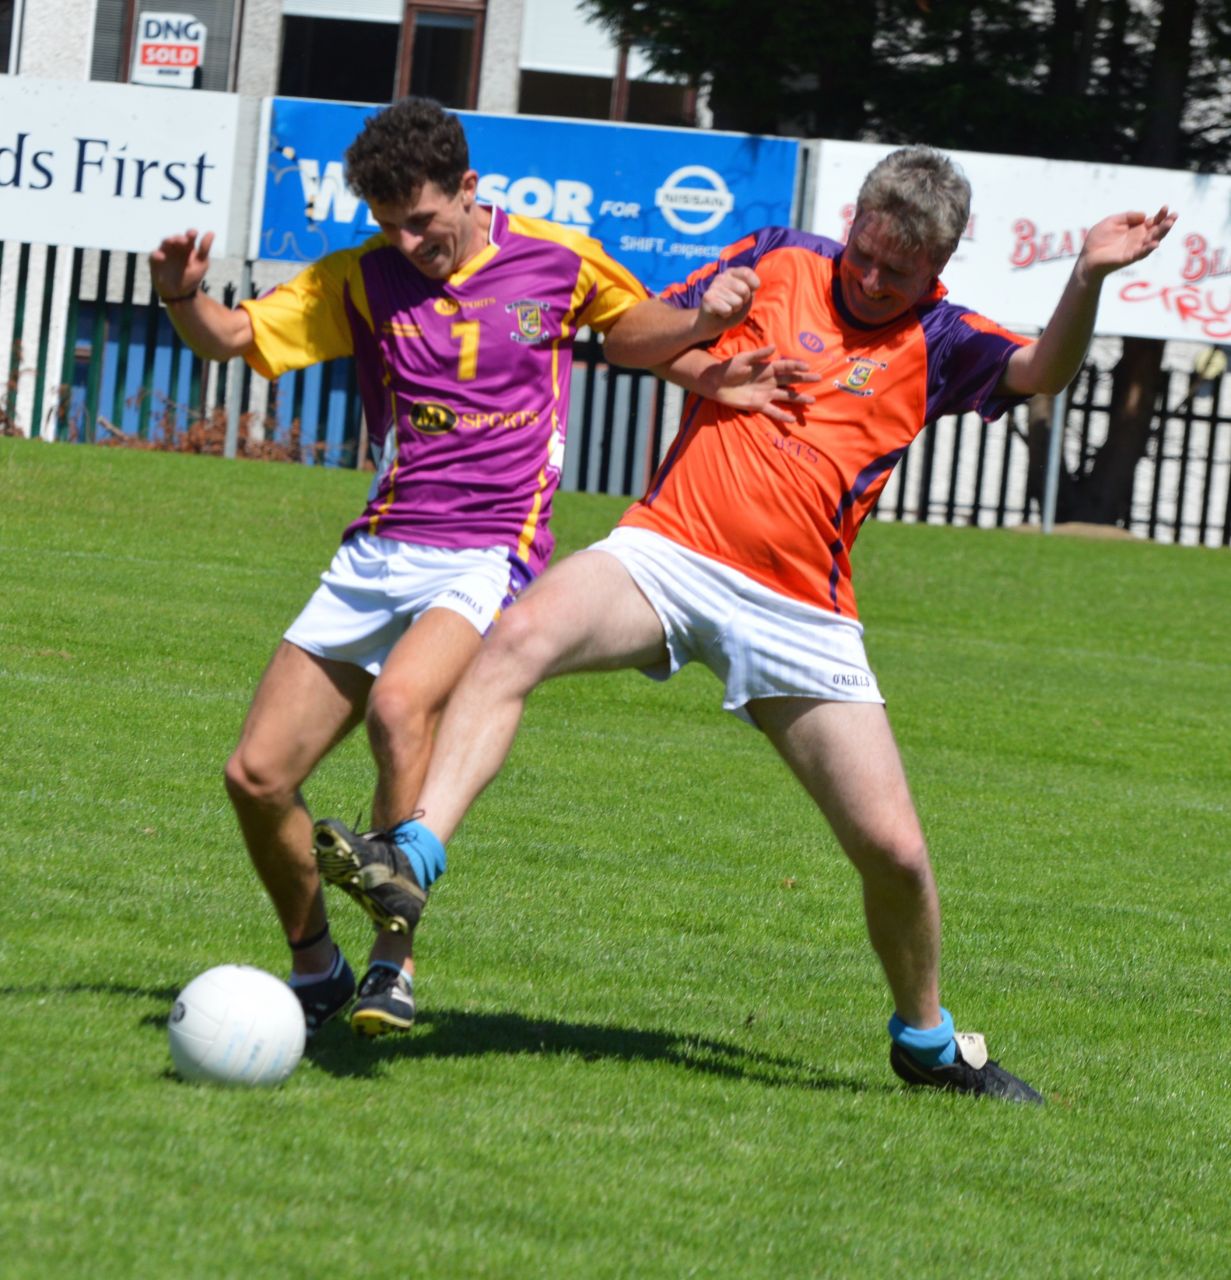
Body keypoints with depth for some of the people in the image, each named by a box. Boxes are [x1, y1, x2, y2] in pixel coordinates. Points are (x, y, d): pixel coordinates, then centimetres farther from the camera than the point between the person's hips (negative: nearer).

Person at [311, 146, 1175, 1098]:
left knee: (894, 849, -3)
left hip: (802, 616, 0)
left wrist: (1087, 279, -30)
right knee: (521, 636, -31)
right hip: (669, 551, 0)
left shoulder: (938, 343, 7)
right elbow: (627, 341, 15)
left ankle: (927, 1040, 23)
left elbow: (1045, 372, -12)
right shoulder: (779, 262, 11)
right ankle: (410, 860, -39)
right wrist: (701, 324, -6)